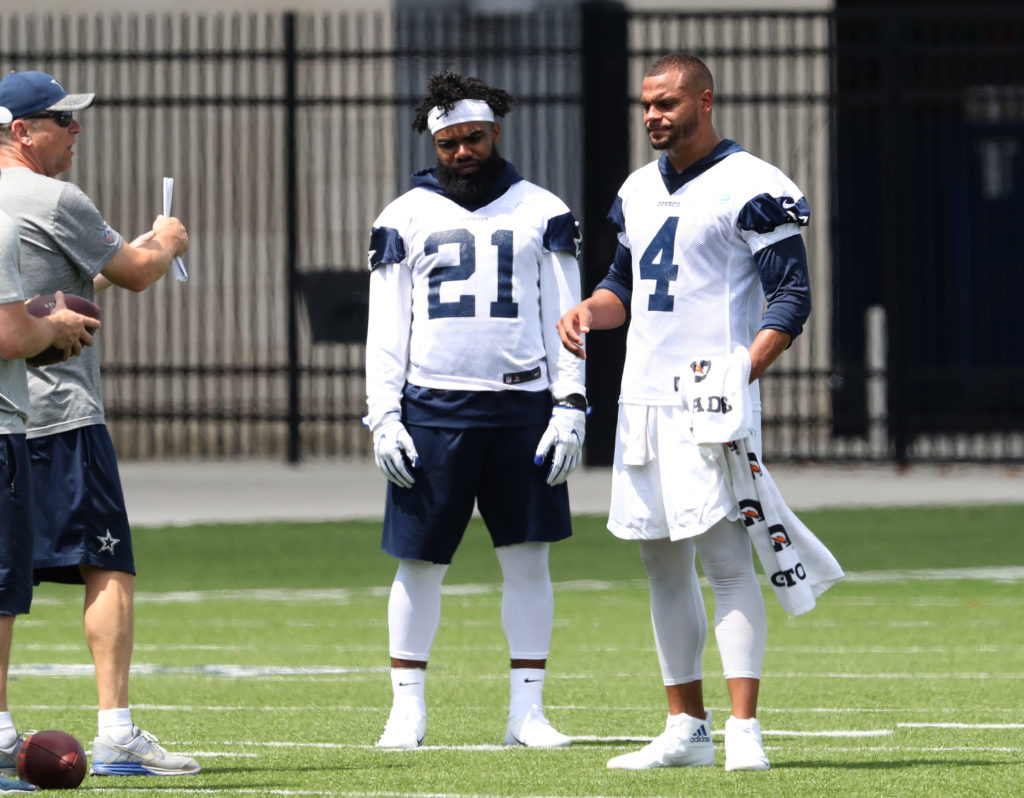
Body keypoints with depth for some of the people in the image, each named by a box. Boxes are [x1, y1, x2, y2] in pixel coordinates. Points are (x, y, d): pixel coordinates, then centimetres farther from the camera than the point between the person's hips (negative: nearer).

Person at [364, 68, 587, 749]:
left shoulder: (541, 213, 9)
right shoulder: (407, 217, 8)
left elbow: (565, 320, 7)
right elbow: (387, 329, 7)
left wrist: (570, 409, -2)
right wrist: (383, 418, -1)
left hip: (521, 406, 0)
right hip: (433, 407, 0)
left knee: (528, 559, 1)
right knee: (420, 563, 2)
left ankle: (527, 710, 8)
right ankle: (408, 707, 11)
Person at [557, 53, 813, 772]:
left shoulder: (750, 188, -8)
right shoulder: (639, 191, 16)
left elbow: (792, 297, -10)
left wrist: (745, 369, -24)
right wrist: (591, 309, 4)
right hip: (643, 400, 8)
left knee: (727, 557, -12)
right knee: (664, 566, 10)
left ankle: (744, 730, -16)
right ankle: (687, 728, 17)